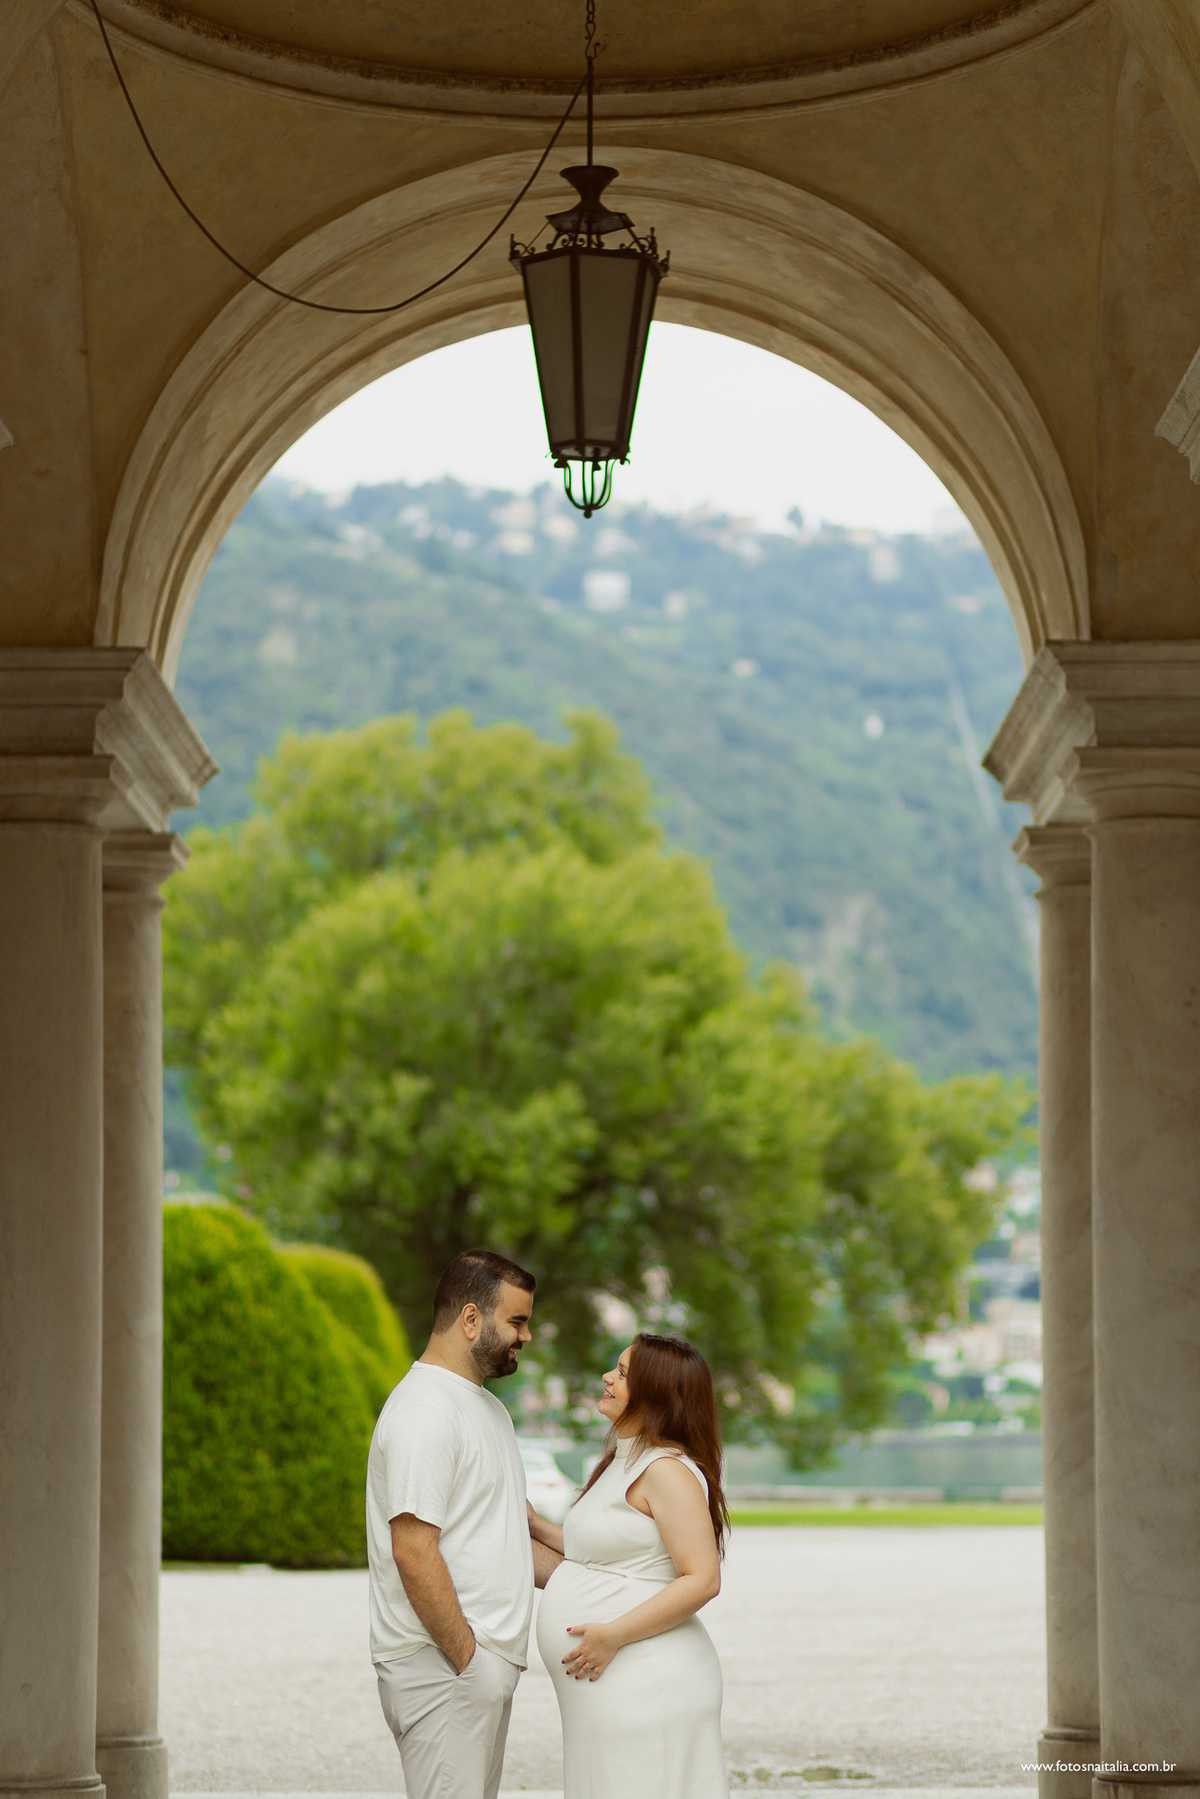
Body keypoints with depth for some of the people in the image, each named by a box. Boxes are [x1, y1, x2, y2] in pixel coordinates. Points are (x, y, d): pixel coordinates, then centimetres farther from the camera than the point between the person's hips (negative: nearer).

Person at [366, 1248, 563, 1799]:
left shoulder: (486, 1407, 19)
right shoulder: (424, 1413, -15)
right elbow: (414, 1551, -22)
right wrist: (468, 1660, -19)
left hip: (487, 1662, 10)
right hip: (442, 1666, -10)